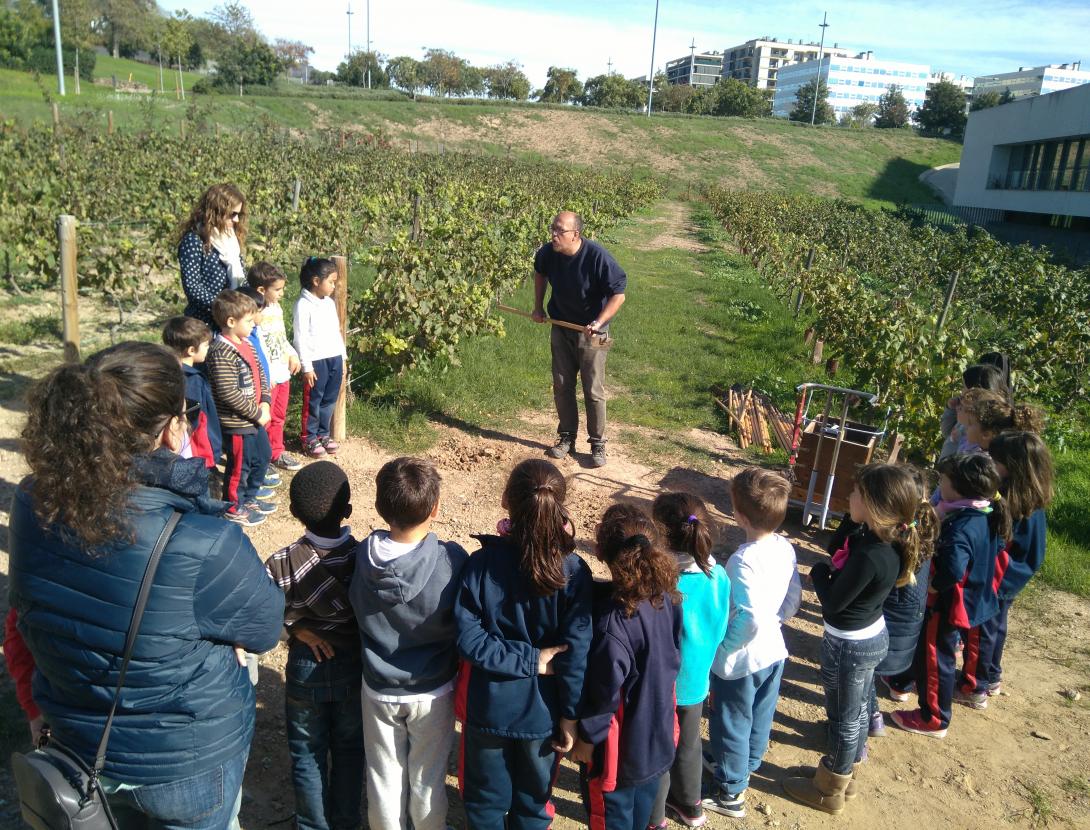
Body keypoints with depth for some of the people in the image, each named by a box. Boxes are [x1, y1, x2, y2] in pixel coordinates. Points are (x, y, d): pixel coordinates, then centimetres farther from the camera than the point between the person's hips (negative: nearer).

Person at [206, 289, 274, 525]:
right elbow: (229, 393, -27)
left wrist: (264, 402, -3)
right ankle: (234, 508, 25)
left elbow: (259, 372, 12)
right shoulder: (221, 353, -24)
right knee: (239, 466, 6)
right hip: (236, 424, -10)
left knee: (262, 457, 23)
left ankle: (250, 497, 41)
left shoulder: (245, 344, 6)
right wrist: (257, 413, -19)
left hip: (254, 419, 10)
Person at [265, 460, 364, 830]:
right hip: (355, 665, 1)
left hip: (306, 666, 0)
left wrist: (296, 626, -9)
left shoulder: (282, 563, -22)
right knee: (349, 751, 22)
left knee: (308, 755, 20)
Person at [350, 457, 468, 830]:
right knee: (427, 780, 21)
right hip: (433, 691, -2)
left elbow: (360, 612, -9)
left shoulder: (363, 555, -20)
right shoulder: (452, 560, -27)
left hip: (378, 690, 2)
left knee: (385, 778, 23)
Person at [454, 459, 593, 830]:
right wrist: (570, 717, -5)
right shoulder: (574, 572, -18)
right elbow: (575, 653, -15)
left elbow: (468, 639, -19)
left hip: (488, 708, 0)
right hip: (542, 713, 0)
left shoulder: (482, 563, -17)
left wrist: (528, 660, -13)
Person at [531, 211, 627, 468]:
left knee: (594, 390, 0)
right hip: (561, 328, 4)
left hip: (591, 332, -4)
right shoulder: (548, 253, -11)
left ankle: (597, 444, 15)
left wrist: (599, 322, -30)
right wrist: (538, 307, 10)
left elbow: (618, 294, -20)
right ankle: (567, 437, 26)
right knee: (561, 386, 10)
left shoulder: (598, 257, -26)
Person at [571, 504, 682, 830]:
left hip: (622, 739, -7)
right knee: (642, 802, 28)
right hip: (657, 727, 7)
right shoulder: (665, 596, -10)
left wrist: (587, 735, -11)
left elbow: (605, 688, -26)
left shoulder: (613, 617, -33)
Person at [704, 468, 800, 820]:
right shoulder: (786, 548, -9)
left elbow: (750, 620, -34)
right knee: (760, 714, 27)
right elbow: (794, 599, 3)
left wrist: (720, 644, -19)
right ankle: (748, 763, 51)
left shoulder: (743, 561, -31)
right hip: (773, 651, 7)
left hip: (739, 661, -7)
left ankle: (731, 793, 31)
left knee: (732, 724, 13)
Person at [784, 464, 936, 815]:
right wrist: (832, 575, -10)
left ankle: (829, 791, 34)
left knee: (843, 719, 12)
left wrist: (819, 571, -7)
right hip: (873, 635, 8)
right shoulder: (894, 541, -7)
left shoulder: (869, 556, -35)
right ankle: (845, 775, 46)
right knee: (857, 710, 25)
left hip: (849, 644, -8)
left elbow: (833, 601, -21)